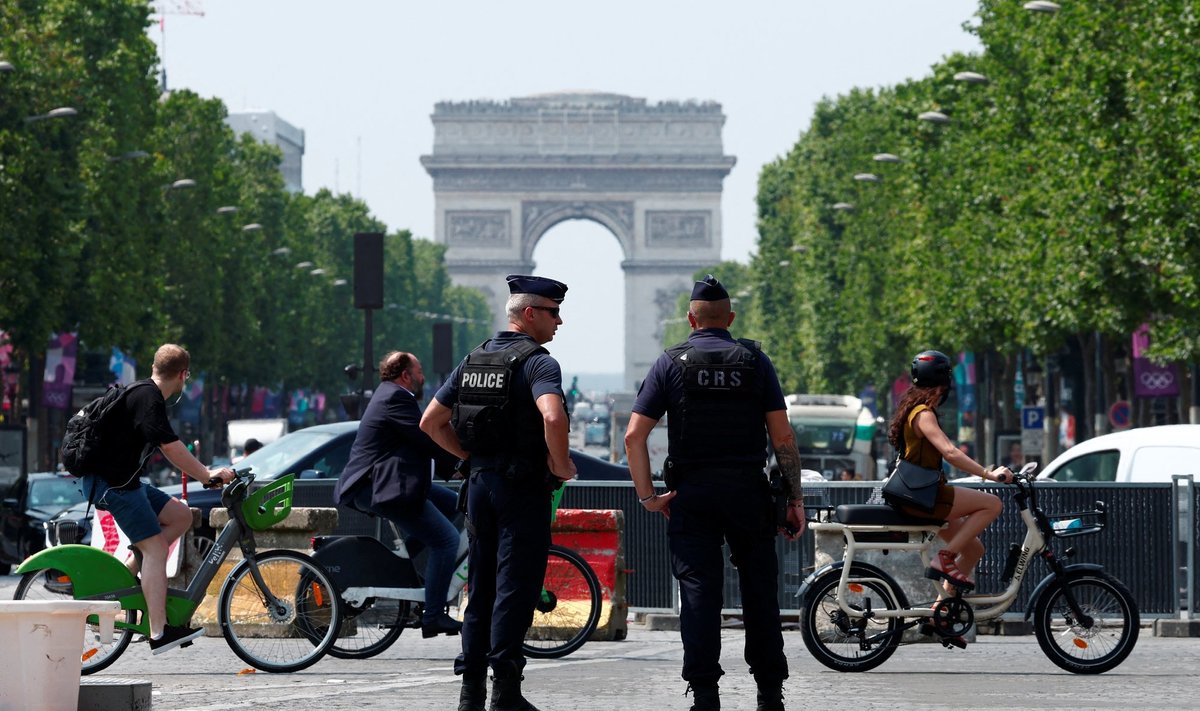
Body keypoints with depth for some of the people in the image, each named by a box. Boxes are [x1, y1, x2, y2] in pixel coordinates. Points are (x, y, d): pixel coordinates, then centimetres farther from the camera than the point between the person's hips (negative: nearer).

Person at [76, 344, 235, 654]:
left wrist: (206, 474, 17)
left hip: (123, 481, 10)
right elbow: (170, 447, -24)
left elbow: (167, 450, 22)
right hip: (111, 483, -10)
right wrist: (207, 475, -15)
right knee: (156, 547, -13)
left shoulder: (142, 393, 17)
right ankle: (159, 633, -18)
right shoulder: (148, 398, -16)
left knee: (180, 515, 9)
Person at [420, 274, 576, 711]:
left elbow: (431, 422, 14)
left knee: (482, 586, 12)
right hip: (523, 486, -7)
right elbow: (553, 417, -30)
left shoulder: (473, 361, 12)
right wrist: (561, 464, -15)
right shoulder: (537, 362, -12)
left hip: (480, 483, 7)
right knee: (515, 588, -5)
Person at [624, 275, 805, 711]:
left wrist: (647, 495, 1)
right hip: (748, 491, 1)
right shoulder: (755, 361, 4)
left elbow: (634, 436, -5)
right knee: (759, 592, 8)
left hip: (691, 494, -1)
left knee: (699, 592, 0)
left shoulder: (671, 363, 2)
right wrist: (795, 498, 3)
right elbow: (782, 436, -1)